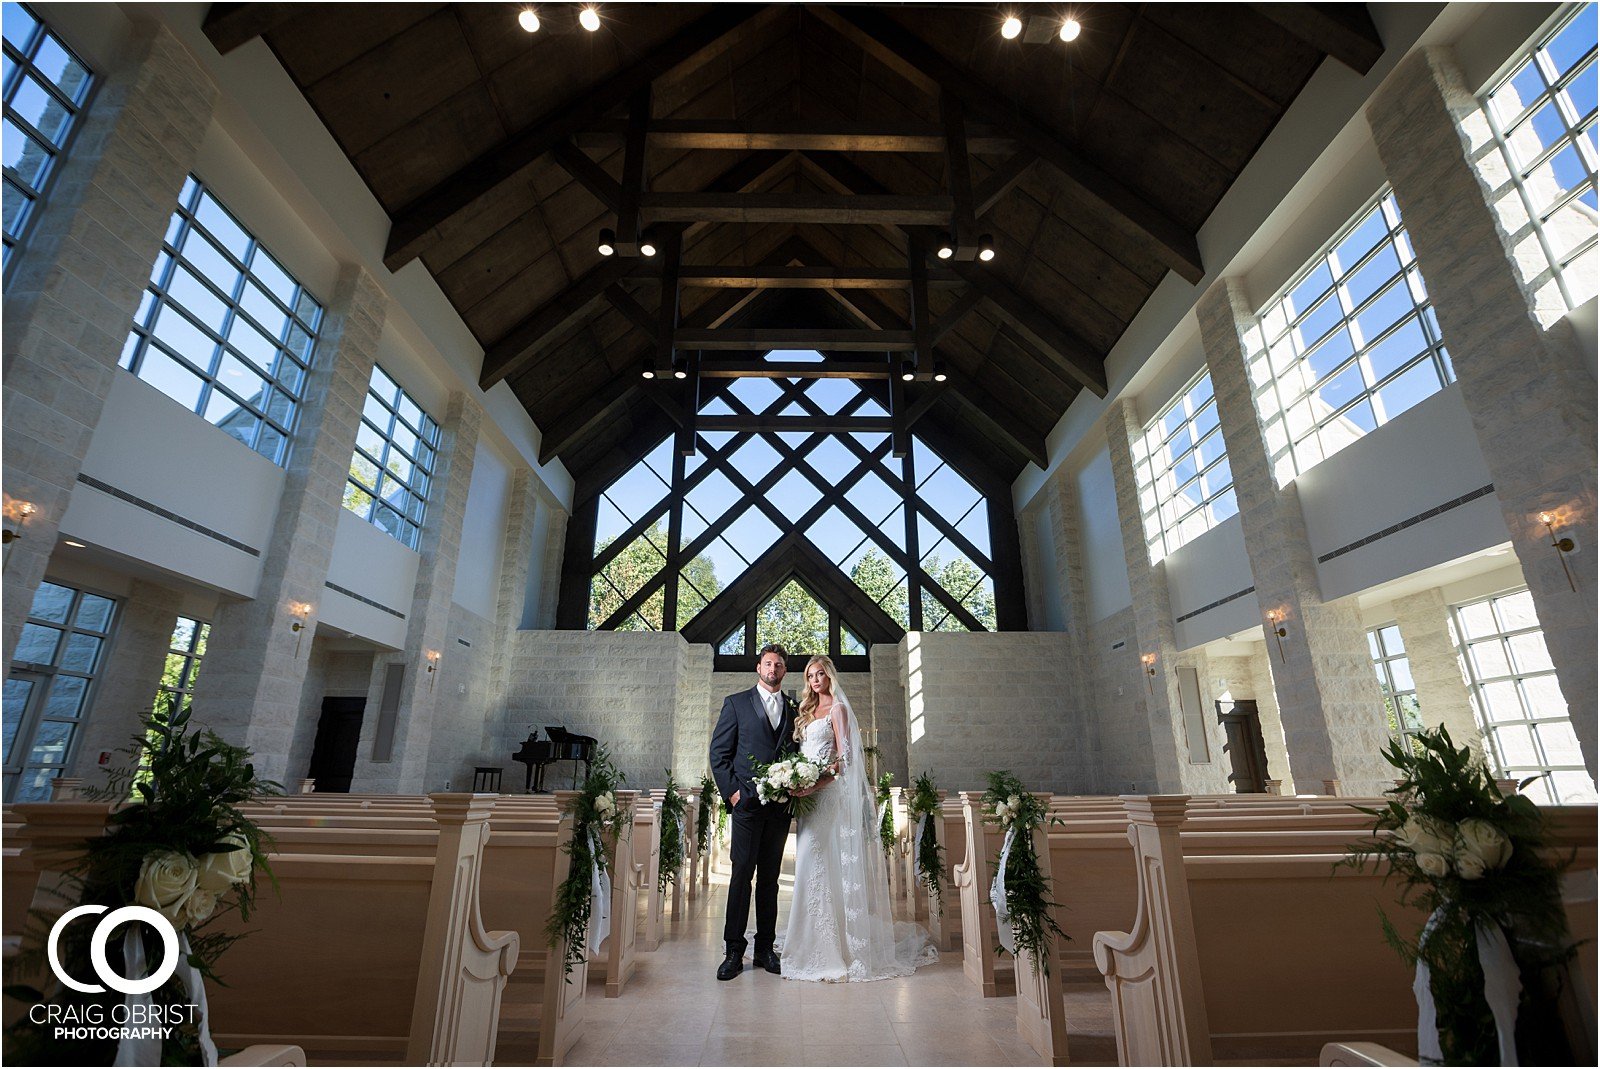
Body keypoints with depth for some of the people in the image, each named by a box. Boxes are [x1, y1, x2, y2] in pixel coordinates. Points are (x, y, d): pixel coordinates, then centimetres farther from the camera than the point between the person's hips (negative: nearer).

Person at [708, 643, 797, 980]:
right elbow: (719, 752, 0)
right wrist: (732, 792, -7)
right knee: (741, 874, -2)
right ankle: (734, 950, 10)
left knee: (770, 877, 11)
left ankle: (765, 948, 21)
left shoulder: (794, 708, 11)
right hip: (748, 801, -3)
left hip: (781, 804, 3)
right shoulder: (736, 703, 2)